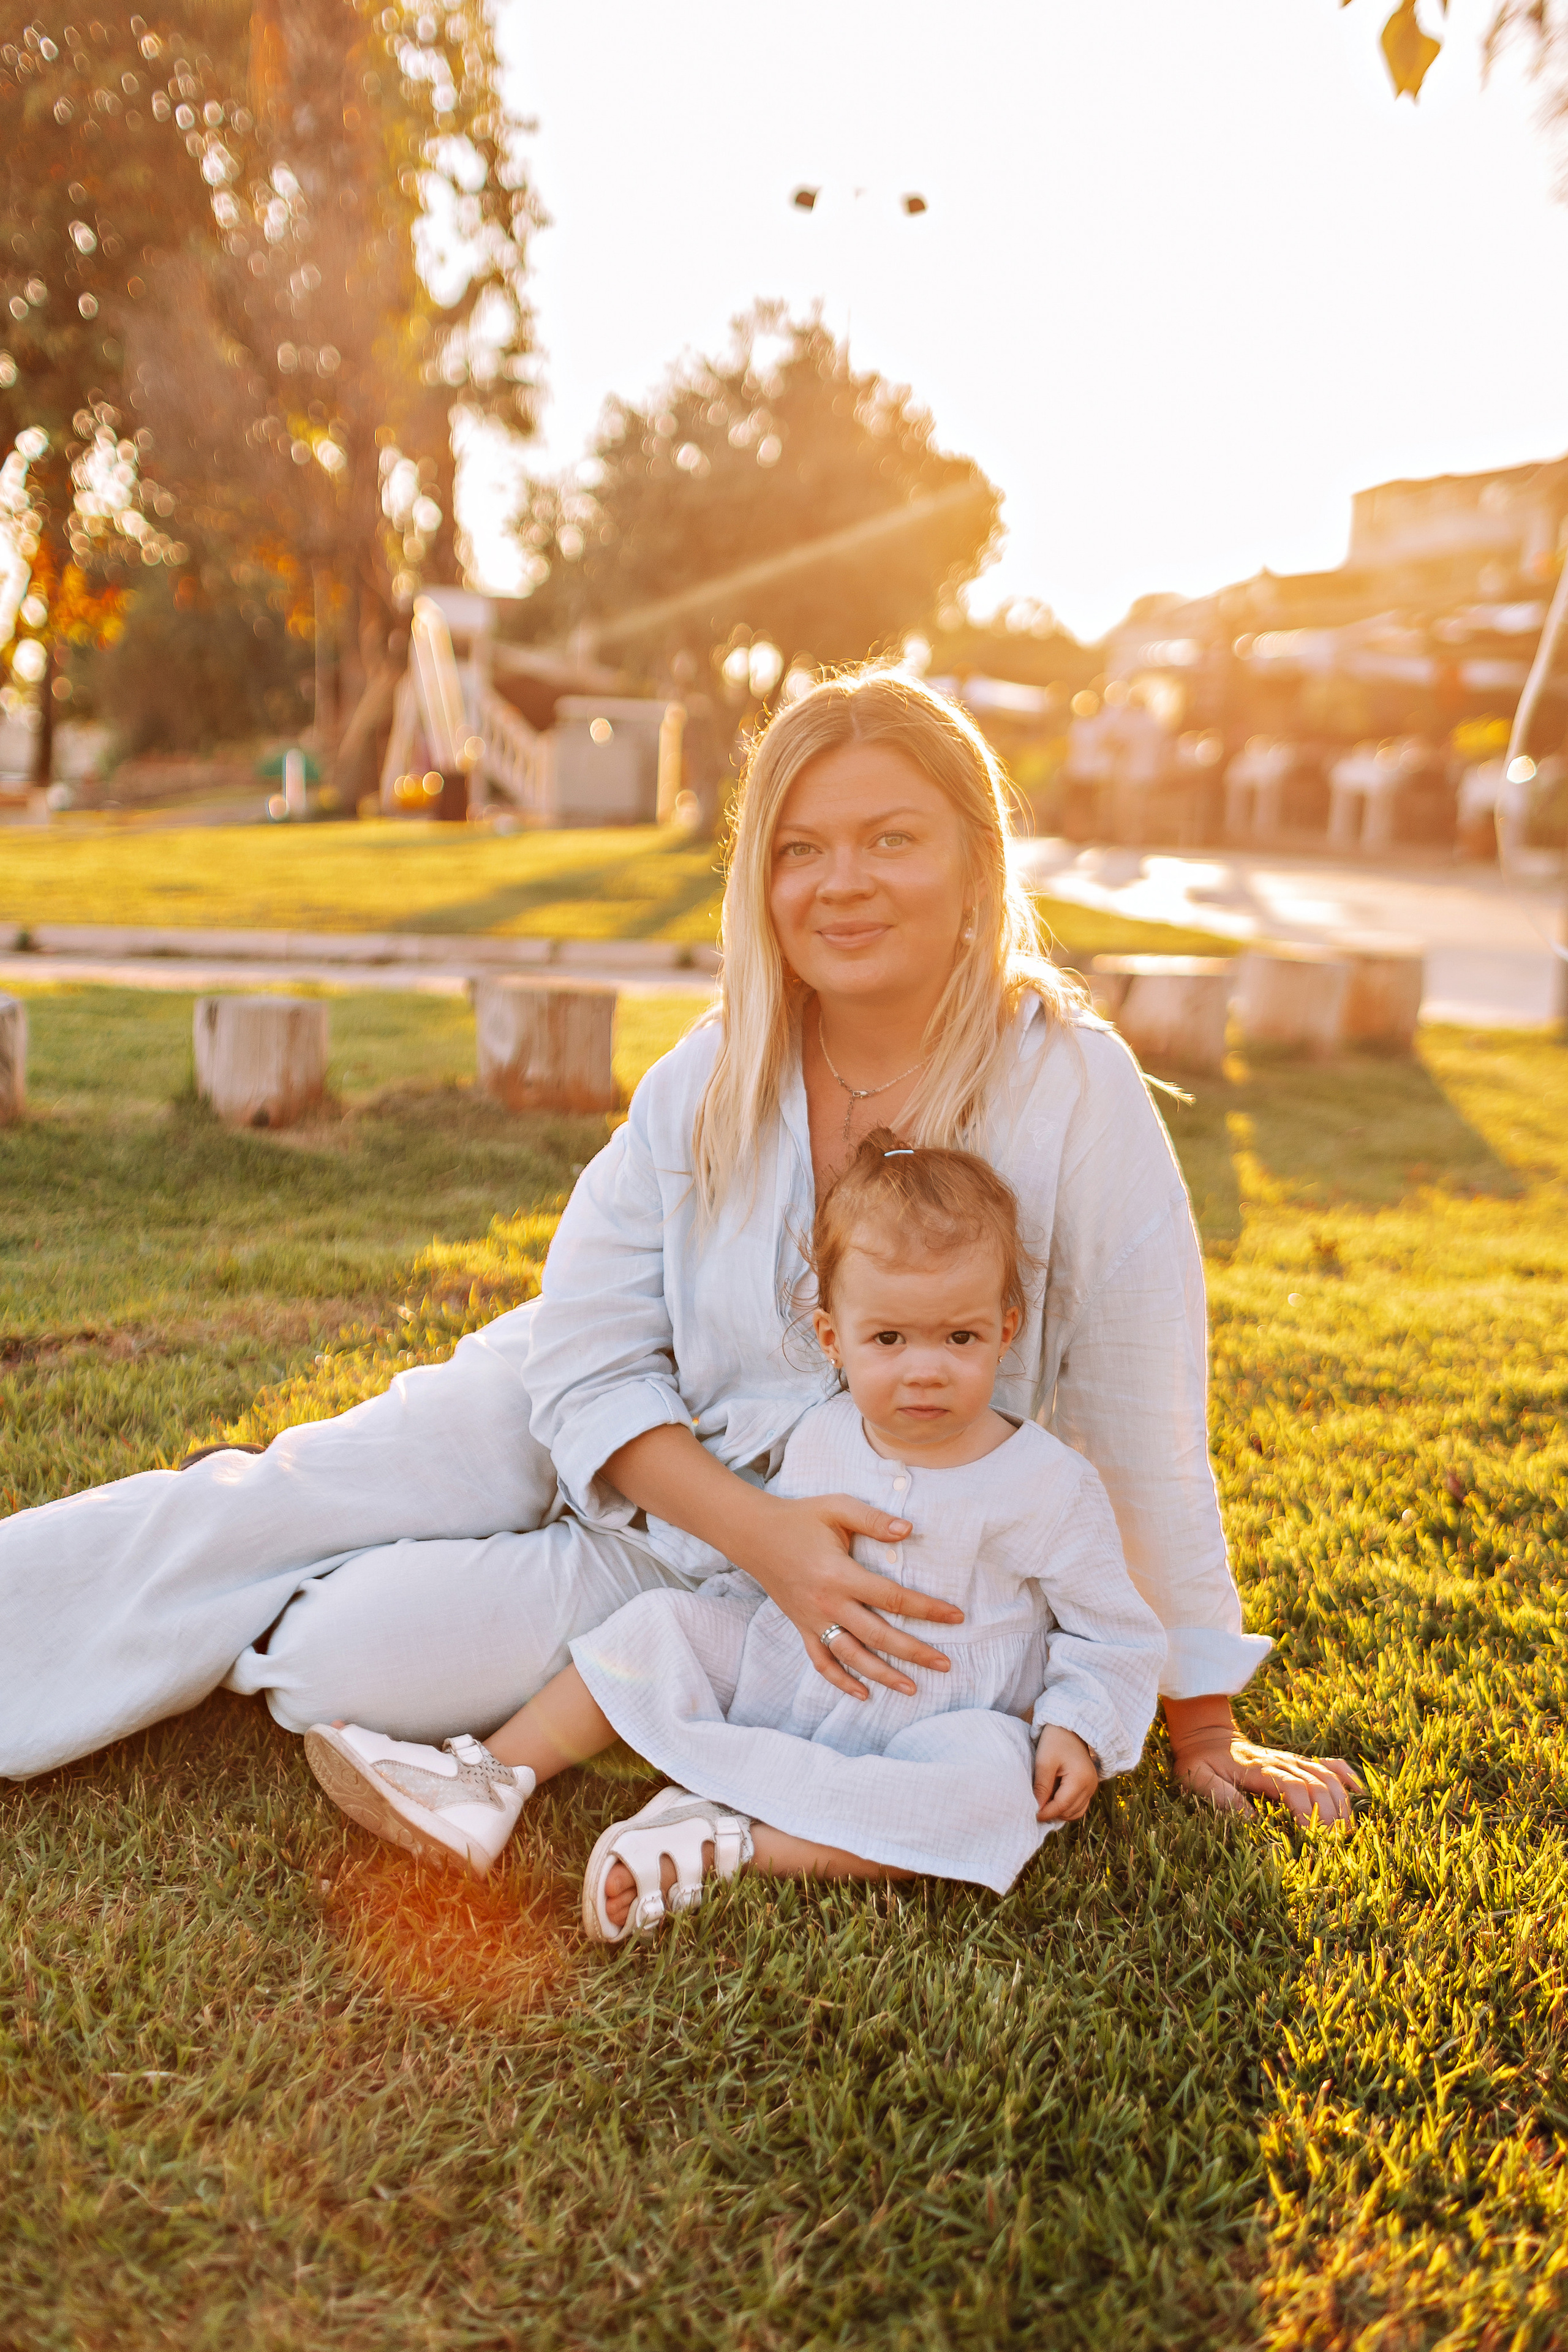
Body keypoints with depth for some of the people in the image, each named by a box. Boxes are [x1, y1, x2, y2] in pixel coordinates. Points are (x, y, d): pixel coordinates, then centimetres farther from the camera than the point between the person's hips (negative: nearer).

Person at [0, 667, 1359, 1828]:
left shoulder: (1072, 1090, -22)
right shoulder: (711, 1080, -12)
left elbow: (1140, 1425, -16)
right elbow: (587, 1358, -11)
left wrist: (1205, 1727, -8)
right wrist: (764, 1532, -27)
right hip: (605, 1444, 3)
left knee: (357, 1662, -15)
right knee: (243, 1511, -11)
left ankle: (252, 1637, 17)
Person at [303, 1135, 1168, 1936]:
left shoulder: (1047, 1483, -14)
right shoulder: (820, 1440, -2)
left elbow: (1120, 1636, -6)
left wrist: (1077, 1732, -19)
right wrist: (723, 1607, 2)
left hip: (928, 1727, -4)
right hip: (788, 1679, 4)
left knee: (993, 1788, -34)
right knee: (662, 1623, -7)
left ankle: (727, 1843, -34)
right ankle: (490, 1783, -8)